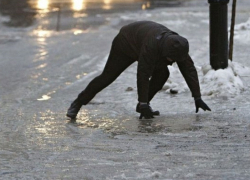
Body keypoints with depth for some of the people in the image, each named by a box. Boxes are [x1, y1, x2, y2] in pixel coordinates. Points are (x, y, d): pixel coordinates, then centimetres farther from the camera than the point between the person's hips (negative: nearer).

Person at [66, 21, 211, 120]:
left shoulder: (178, 46, -26)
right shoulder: (151, 45, -46)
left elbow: (189, 70, -21)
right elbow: (143, 75, -44)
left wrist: (198, 98, -22)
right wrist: (144, 104, -41)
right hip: (125, 43, -6)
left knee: (162, 73, -13)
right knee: (107, 77, -9)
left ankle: (143, 105, -2)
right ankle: (77, 104, 2)